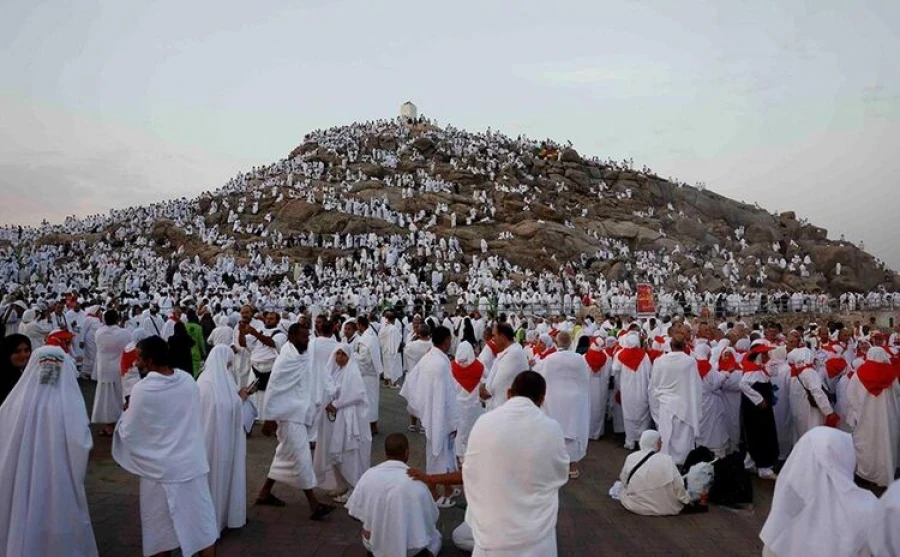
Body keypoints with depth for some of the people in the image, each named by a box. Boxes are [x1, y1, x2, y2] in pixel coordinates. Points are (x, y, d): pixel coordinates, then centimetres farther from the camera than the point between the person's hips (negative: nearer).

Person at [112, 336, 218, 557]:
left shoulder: (142, 390, -17)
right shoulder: (189, 380, -3)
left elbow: (127, 433, -7)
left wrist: (126, 413, 12)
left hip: (162, 471, -4)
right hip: (193, 465, 4)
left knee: (162, 534, 13)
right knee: (203, 525, 12)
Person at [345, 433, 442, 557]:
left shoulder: (369, 475, -12)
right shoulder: (415, 481, -18)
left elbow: (353, 511, -3)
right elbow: (432, 517, -7)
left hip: (374, 544, 3)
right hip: (410, 547, -3)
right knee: (434, 538, 28)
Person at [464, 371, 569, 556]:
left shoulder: (484, 423, -10)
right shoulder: (551, 429, -10)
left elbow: (469, 475, 2)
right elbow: (561, 476, 6)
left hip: (492, 534, -1)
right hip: (536, 535, 1)